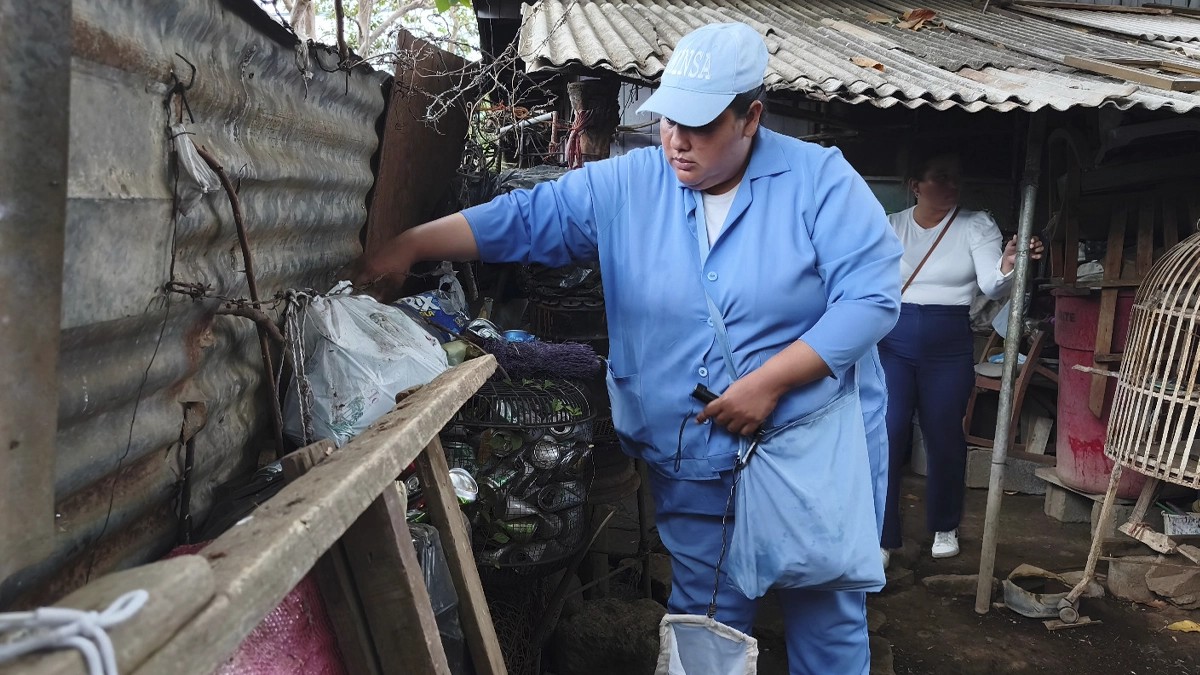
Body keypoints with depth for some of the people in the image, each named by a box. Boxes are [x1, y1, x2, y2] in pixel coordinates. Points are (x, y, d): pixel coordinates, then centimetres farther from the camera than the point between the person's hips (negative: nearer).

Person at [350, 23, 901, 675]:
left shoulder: (821, 180, -10)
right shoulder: (626, 186, -1)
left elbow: (871, 297, -15)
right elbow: (524, 218, 0)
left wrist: (768, 381, -21)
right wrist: (407, 246, -7)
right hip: (693, 466, 2)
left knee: (828, 621, 15)